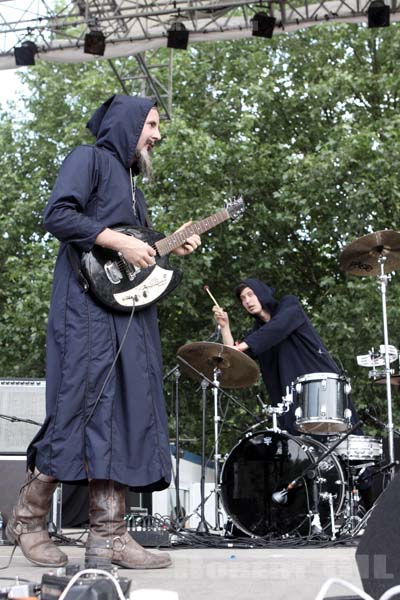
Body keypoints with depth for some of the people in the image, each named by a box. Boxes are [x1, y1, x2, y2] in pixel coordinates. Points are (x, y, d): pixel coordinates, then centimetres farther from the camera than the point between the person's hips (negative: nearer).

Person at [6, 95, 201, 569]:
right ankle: (28, 519, 4)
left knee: (126, 414, 1)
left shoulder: (129, 178, 27)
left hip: (129, 309, 9)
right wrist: (119, 241, -15)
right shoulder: (89, 158, 2)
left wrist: (173, 248, 12)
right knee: (82, 408, -11)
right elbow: (57, 215, -13)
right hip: (89, 305, -8)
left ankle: (109, 535, 3)